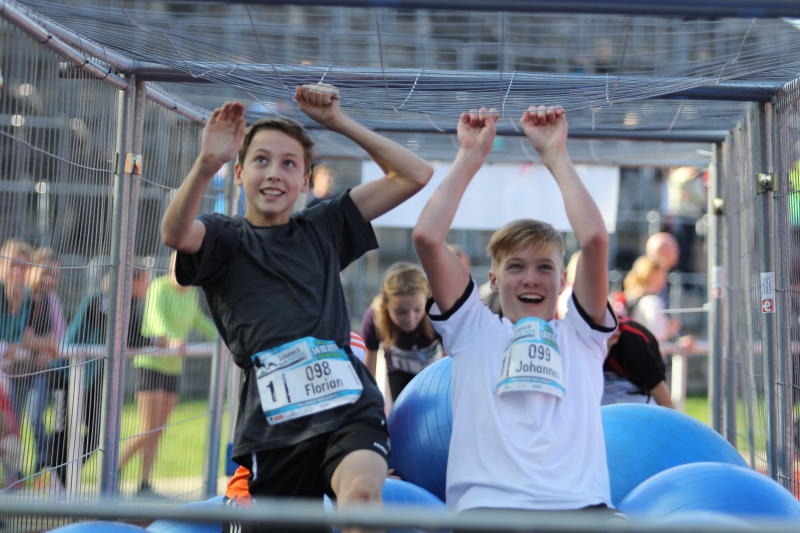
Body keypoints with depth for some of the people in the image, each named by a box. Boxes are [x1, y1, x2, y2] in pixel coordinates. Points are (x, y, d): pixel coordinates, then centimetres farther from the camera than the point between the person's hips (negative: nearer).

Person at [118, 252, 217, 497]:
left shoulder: (192, 294, 9)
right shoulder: (159, 287, -14)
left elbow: (198, 320, 28)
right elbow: (156, 317, -33)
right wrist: (171, 339, -51)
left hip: (173, 368, 7)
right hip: (150, 364, -7)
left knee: (158, 432, 7)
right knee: (148, 431, -8)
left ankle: (144, 485, 13)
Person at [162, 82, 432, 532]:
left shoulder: (323, 229, 17)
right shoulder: (226, 237, 9)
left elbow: (415, 175, 13)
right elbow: (175, 233, -16)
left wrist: (338, 121, 6)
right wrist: (206, 164, -33)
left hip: (349, 407, 1)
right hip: (273, 423, 0)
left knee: (361, 492, -29)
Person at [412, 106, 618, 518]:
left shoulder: (581, 334, 22)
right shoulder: (474, 330, 21)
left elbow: (595, 239, 7)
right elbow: (427, 238, 8)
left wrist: (555, 154, 13)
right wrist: (470, 156, 14)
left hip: (579, 504, 2)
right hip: (487, 505, -2)